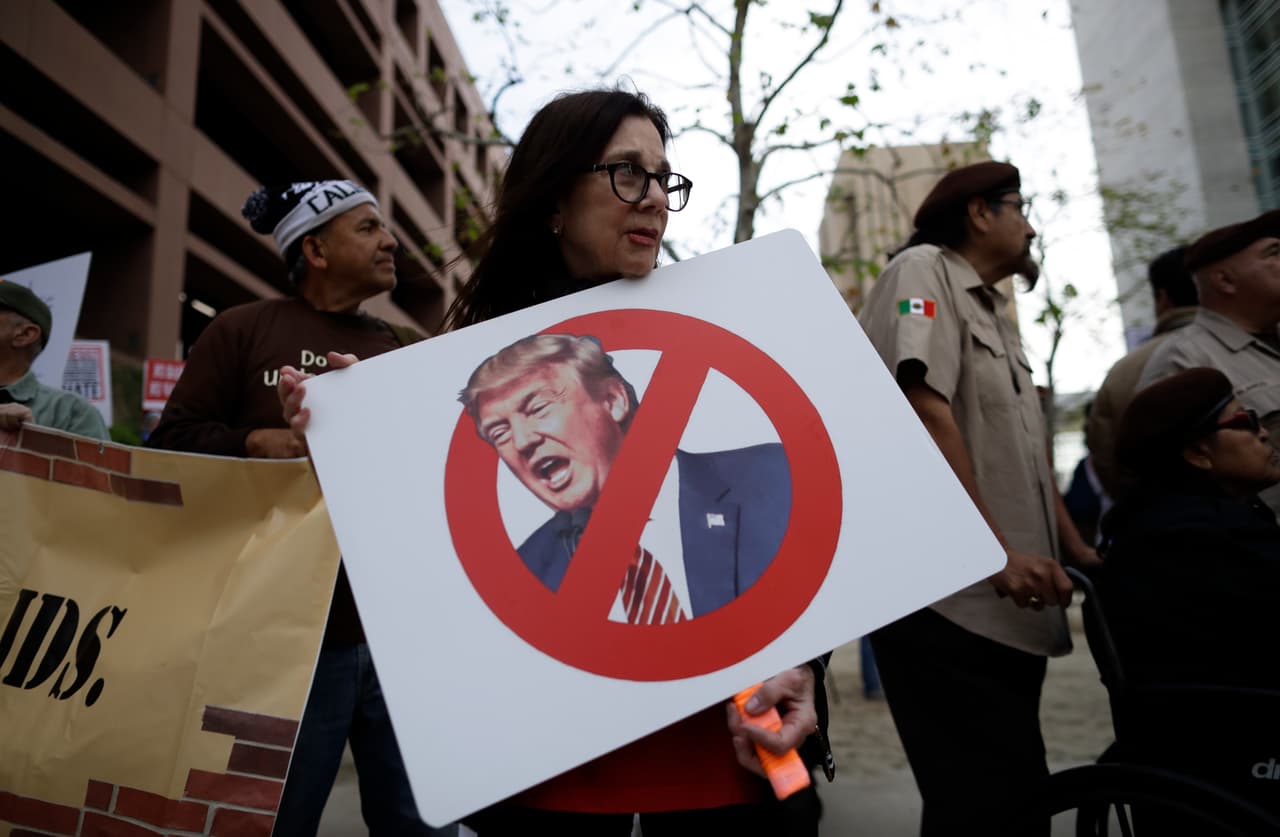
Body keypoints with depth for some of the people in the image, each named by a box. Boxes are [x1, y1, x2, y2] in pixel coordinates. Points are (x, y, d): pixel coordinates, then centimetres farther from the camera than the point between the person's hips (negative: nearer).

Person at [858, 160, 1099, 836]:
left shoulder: (995, 315, 24)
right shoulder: (923, 269, -3)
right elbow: (924, 411, -18)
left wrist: (1081, 554, 14)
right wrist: (996, 552, -20)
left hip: (1009, 606, 9)